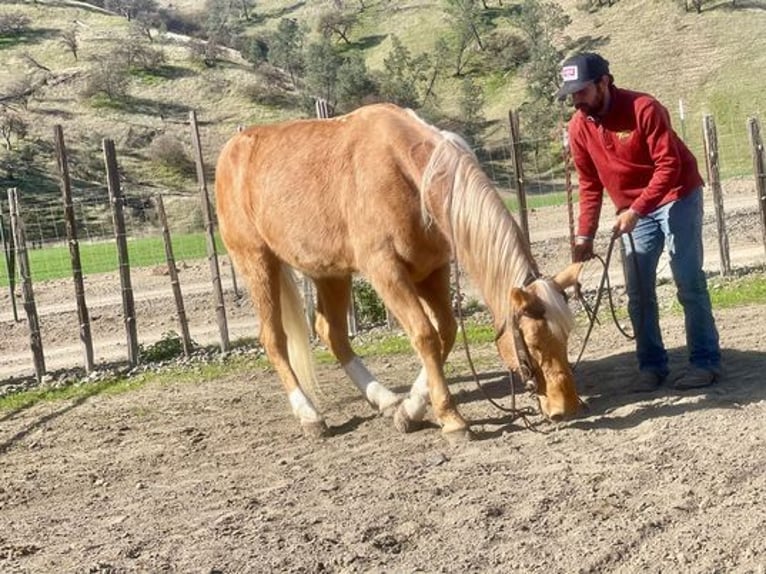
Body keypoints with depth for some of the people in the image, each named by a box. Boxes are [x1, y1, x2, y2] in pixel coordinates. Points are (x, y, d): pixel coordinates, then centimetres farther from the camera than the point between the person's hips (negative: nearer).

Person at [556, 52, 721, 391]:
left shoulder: (643, 108, -23)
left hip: (677, 198, -5)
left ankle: (706, 361, 2)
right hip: (633, 210, 5)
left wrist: (636, 211, -31)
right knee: (638, 291, 2)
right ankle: (651, 365, 9)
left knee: (689, 283, -5)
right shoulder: (579, 127, -6)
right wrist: (585, 234, -8)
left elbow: (669, 166, -24)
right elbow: (589, 184, 0)